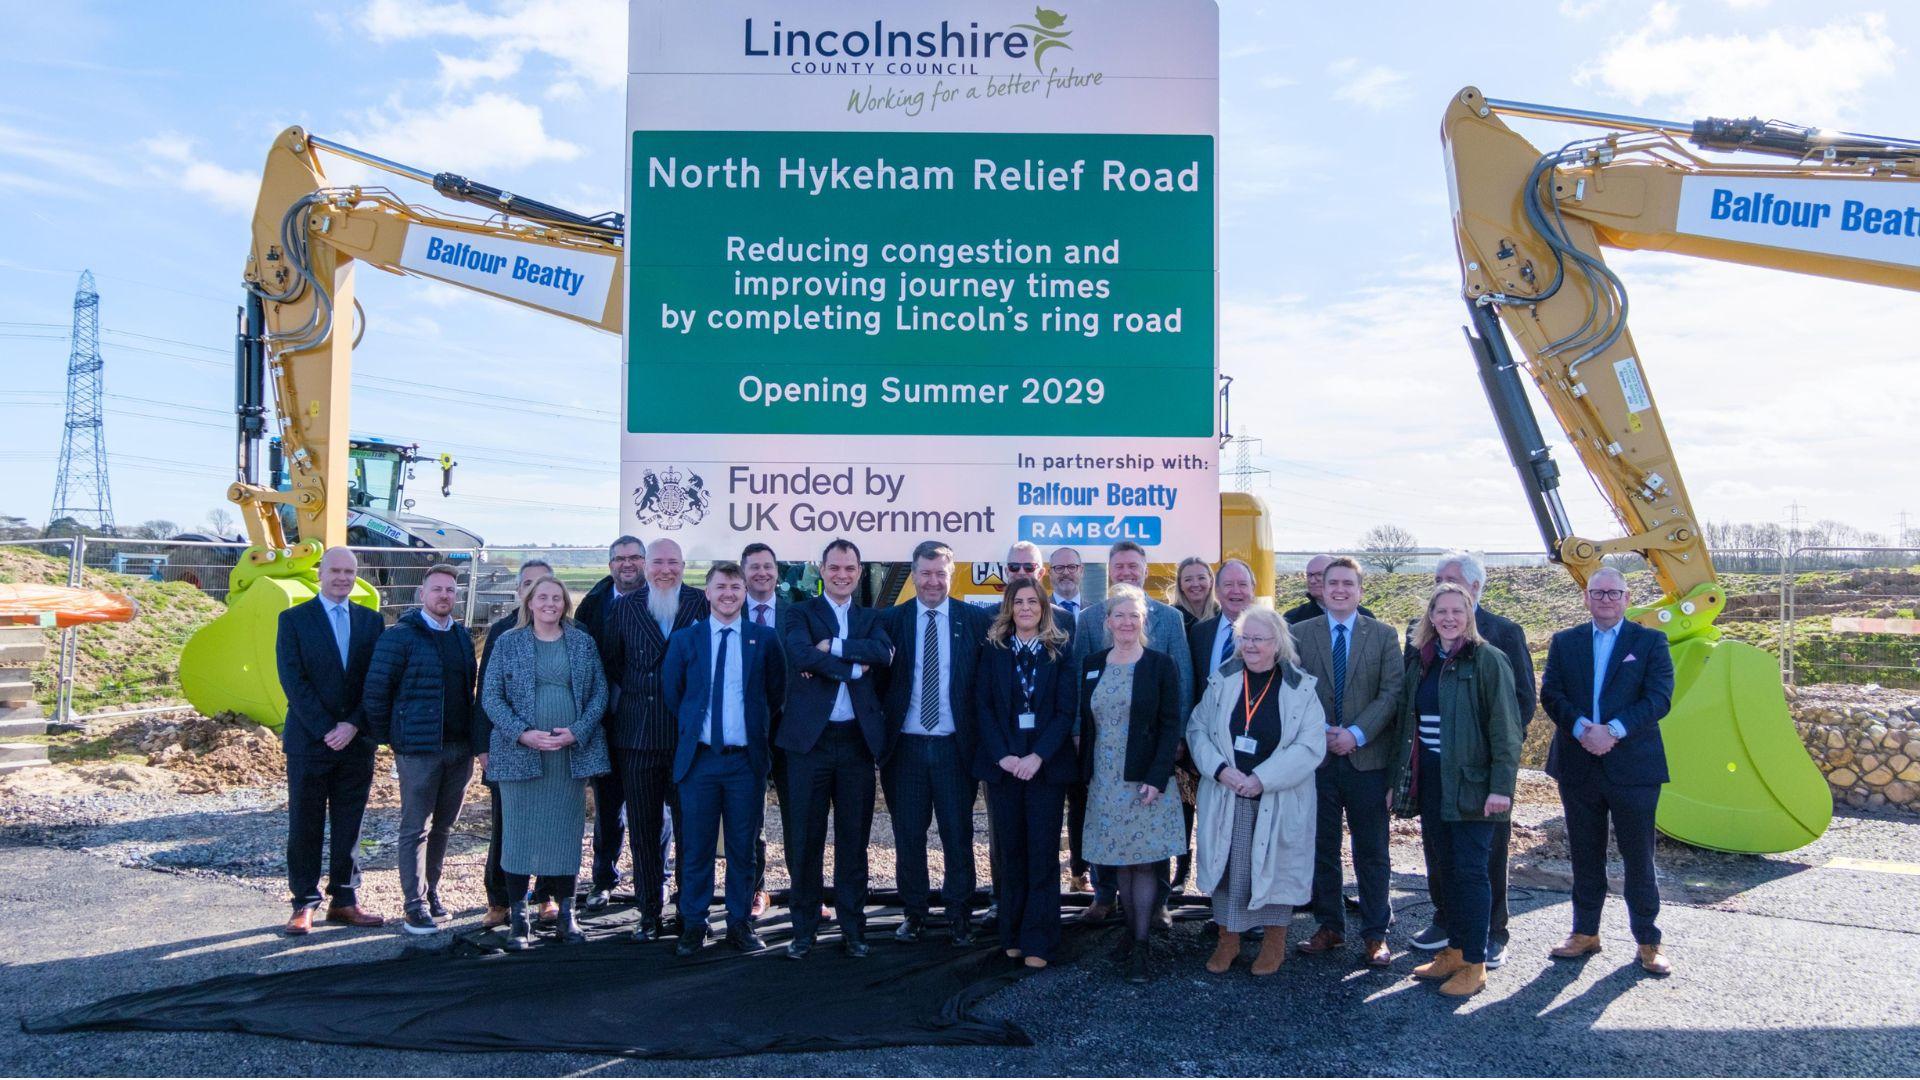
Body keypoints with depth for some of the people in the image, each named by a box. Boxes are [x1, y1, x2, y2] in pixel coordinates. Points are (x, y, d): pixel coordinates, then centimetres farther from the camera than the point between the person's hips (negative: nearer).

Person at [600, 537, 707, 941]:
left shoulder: (701, 604, 1)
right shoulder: (624, 608, 6)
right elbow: (609, 664, 11)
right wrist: (622, 704, 4)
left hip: (690, 735, -1)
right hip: (637, 735, 2)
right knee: (644, 827, 8)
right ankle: (649, 912, 18)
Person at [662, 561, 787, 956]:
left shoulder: (765, 638, 3)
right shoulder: (684, 639, 5)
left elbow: (777, 692, 8)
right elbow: (670, 693, 11)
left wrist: (761, 734, 5)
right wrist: (689, 730, 8)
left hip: (747, 760, 0)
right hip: (699, 759, 0)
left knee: (744, 847, 7)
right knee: (695, 847, 5)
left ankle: (741, 924, 18)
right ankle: (693, 925, 16)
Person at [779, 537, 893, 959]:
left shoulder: (870, 619, 14)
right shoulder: (801, 613, 5)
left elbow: (883, 652, -8)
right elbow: (801, 653, -16)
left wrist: (833, 647, -13)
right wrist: (854, 667, -12)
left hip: (857, 739, 3)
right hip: (810, 738, -2)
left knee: (854, 840, 8)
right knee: (806, 840, 4)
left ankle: (853, 928, 18)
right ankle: (803, 930, 15)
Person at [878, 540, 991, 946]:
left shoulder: (975, 620, 0)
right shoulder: (891, 620, 2)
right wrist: (882, 722, -6)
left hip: (954, 745, -1)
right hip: (906, 745, 1)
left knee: (958, 834, 5)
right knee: (908, 835, 9)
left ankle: (959, 914, 19)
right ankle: (914, 912, 23)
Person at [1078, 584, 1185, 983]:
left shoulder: (1160, 665, -4)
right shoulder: (1091, 665, 8)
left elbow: (1171, 725, -7)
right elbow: (1085, 724, 11)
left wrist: (1157, 778, -15)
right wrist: (1085, 774, 6)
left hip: (1145, 780, -4)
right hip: (1104, 781, 4)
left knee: (1144, 861, -2)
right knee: (1119, 862, 9)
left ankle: (1140, 945, 3)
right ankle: (1131, 930, 22)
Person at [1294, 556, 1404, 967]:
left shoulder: (1384, 636, 4)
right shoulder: (1300, 634, 5)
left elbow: (1391, 693, -4)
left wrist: (1355, 734, -14)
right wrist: (1322, 731, -10)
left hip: (1367, 759, -1)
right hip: (1317, 757, 1)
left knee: (1372, 852, 5)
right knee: (1321, 848, 8)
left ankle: (1375, 934, 15)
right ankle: (1329, 927, 21)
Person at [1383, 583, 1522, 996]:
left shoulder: (1487, 660, -7)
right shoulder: (1419, 662, 11)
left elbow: (1505, 726, -11)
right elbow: (1406, 722, 16)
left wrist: (1501, 786, -17)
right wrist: (1395, 777, 14)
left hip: (1471, 783, -6)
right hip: (1431, 782, 6)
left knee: (1470, 870, -2)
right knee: (1441, 868, 10)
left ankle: (1475, 964, 8)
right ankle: (1454, 950, 23)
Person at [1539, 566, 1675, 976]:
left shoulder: (1650, 642, 2)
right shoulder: (1565, 642, 9)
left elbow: (1659, 697, -9)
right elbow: (1551, 694, 0)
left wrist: (1613, 730, -20)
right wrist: (1581, 727, -17)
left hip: (1633, 767, -2)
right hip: (1578, 767, 3)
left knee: (1639, 858, 4)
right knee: (1585, 857, 12)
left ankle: (1648, 941, 17)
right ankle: (1585, 933, 24)